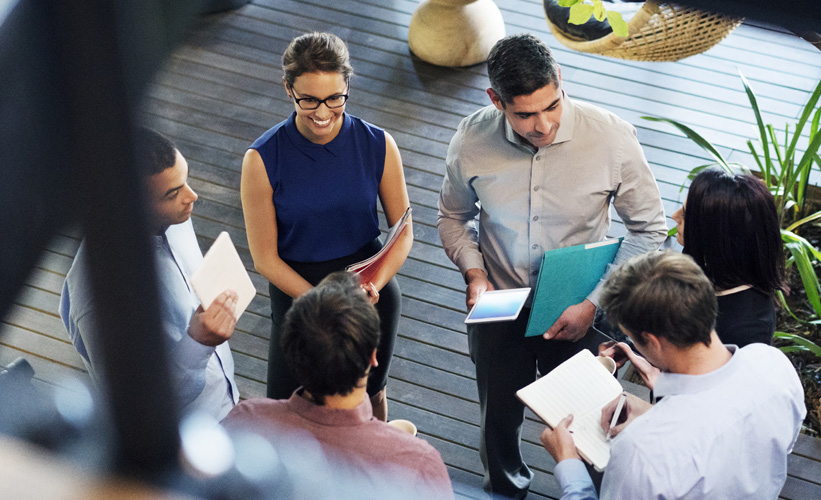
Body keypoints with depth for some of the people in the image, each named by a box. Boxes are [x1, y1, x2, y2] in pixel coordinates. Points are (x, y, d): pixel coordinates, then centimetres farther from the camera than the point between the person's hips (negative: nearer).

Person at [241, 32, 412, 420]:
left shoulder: (378, 146, -13)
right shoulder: (262, 159, -18)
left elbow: (403, 232, -4)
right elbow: (265, 258, -13)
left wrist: (374, 284, -23)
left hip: (373, 294, 2)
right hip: (296, 291, -2)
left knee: (370, 395, 23)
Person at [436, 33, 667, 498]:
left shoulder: (612, 137, -22)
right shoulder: (471, 141, -17)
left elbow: (649, 228, -10)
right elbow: (454, 218, 4)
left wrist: (593, 304, -17)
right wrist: (473, 272, -15)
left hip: (577, 316, -2)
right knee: (499, 423, 23)